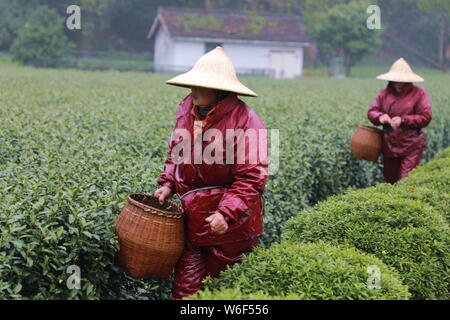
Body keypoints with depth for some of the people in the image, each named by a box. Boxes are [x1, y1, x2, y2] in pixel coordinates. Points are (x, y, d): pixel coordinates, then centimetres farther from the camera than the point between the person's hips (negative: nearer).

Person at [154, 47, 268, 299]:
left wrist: (227, 213, -27)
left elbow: (252, 177, -19)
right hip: (193, 217, 5)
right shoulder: (187, 109, 4)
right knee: (185, 288, 3)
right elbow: (176, 153, 20)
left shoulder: (245, 121, -18)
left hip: (229, 222, -5)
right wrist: (167, 183, 5)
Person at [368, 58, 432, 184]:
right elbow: (371, 112, 5)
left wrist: (403, 120, -19)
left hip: (411, 146, -5)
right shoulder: (385, 93, 8)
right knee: (390, 180, 12)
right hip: (389, 145, 5)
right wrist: (380, 117, -18)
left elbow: (425, 117, -10)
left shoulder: (418, 93, -5)